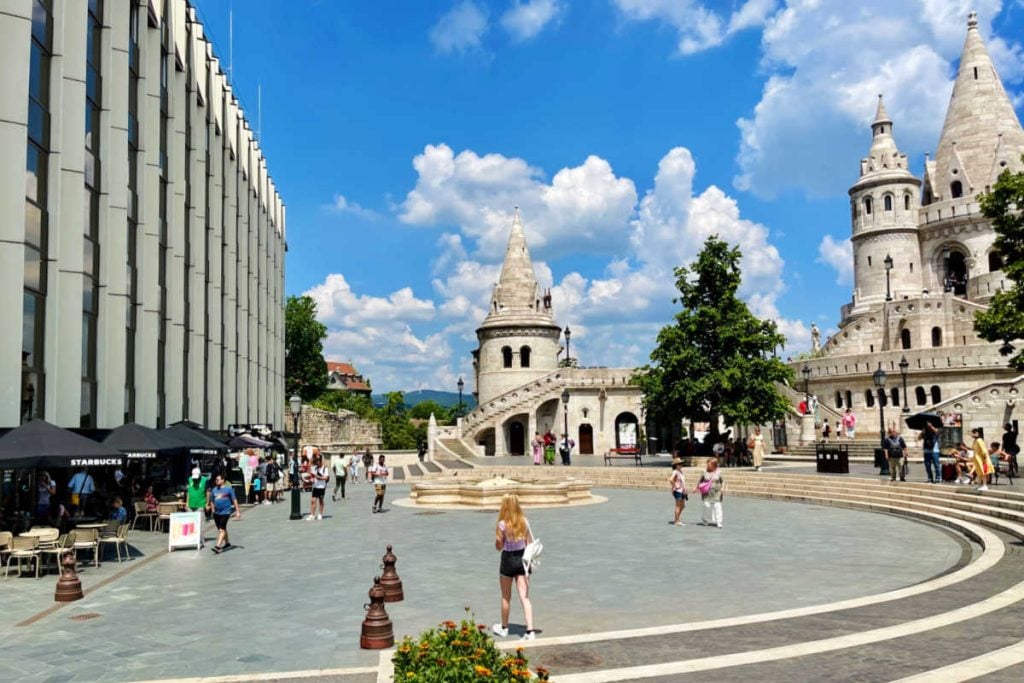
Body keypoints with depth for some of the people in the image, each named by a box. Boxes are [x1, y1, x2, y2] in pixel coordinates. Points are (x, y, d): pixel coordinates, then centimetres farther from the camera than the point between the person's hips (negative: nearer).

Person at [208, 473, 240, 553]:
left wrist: (237, 511, -3)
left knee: (222, 529, -14)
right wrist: (213, 510, 17)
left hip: (225, 512, -6)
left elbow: (234, 500, -1)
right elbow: (212, 501, 20)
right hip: (216, 513, 6)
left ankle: (218, 546, -22)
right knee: (221, 529, 16)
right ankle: (227, 543, 33)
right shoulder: (214, 490, 11)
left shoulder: (228, 489, -3)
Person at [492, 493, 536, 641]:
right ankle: (530, 631, -7)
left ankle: (504, 628, 31)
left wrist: (497, 533, 0)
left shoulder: (502, 524, -15)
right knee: (525, 597, 2)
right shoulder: (524, 521, -4)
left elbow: (499, 547, -9)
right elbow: (531, 543, 1)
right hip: (522, 559, 3)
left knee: (506, 597, 15)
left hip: (508, 560, -3)